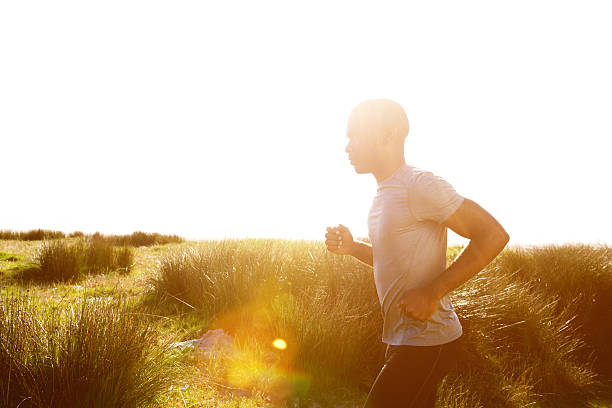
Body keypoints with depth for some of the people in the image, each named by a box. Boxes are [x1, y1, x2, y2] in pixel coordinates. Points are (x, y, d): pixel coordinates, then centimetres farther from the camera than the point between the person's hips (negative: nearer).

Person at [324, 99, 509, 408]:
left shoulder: (419, 185, -17)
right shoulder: (383, 193, 13)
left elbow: (493, 235, -20)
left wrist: (432, 292, -23)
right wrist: (351, 247, 6)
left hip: (425, 344, -9)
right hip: (403, 339, 9)